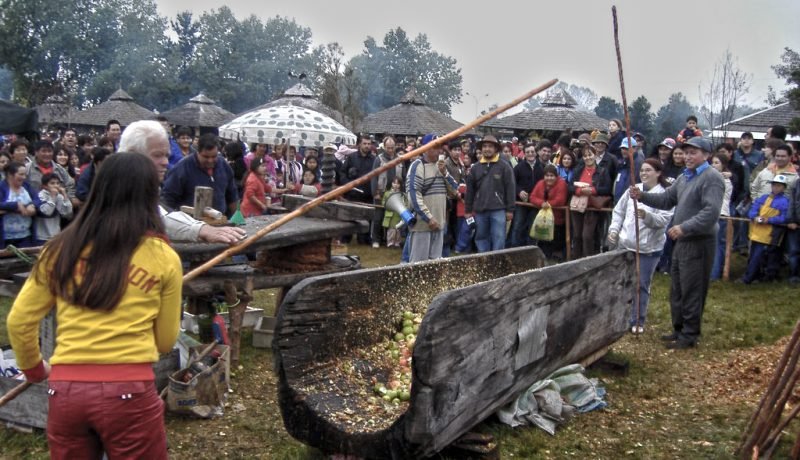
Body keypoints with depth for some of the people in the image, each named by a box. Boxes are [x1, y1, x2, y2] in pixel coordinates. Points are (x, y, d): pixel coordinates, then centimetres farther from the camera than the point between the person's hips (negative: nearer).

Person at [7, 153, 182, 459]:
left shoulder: (61, 248, 5)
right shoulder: (163, 256, -1)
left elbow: (19, 321, 9)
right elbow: (166, 341, 6)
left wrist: (33, 368, 27)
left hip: (65, 389, 3)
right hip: (129, 389, -2)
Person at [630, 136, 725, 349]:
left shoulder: (712, 177, -14)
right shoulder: (684, 177, 16)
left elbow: (711, 212, -24)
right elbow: (667, 199, 16)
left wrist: (684, 227, -29)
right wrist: (642, 196, 1)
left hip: (699, 243, -10)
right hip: (682, 241, 10)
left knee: (691, 291, -2)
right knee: (677, 289, 17)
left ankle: (689, 335, 8)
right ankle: (679, 329, 30)